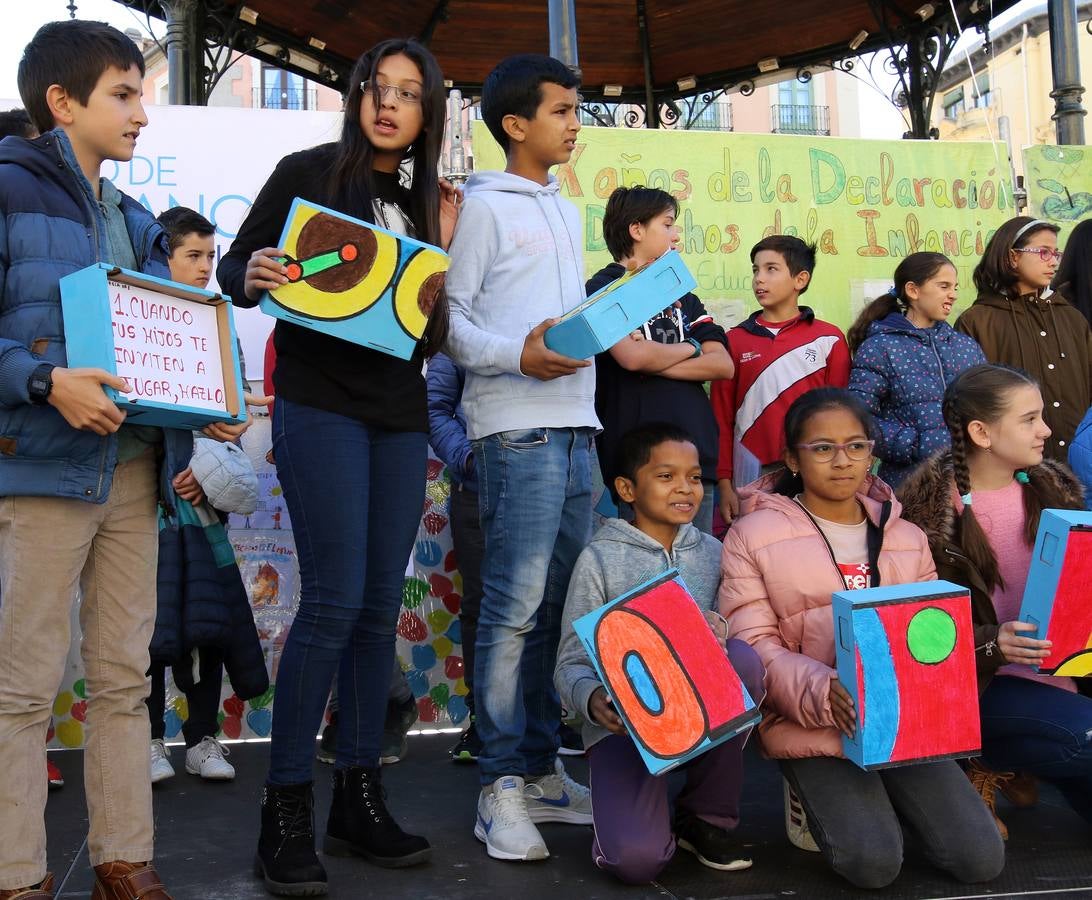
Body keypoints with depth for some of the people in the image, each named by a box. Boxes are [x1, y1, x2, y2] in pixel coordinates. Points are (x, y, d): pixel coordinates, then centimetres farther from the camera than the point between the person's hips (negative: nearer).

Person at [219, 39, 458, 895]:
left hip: (400, 412, 6)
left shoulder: (424, 203, 15)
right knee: (335, 598, -13)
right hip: (320, 401, -5)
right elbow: (233, 264, 1)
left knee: (380, 606, 5)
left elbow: (430, 321, 14)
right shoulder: (309, 172, 1)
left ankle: (358, 801, 16)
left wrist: (440, 250, 0)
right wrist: (254, 278, -20)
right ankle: (285, 809, -1)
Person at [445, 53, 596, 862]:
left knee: (557, 608, 8)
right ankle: (501, 786, 0)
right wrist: (517, 356, -19)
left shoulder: (566, 212, 23)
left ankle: (542, 770, 18)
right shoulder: (484, 205, 1)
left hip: (576, 427, 7)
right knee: (516, 606, -9)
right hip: (518, 429, -7)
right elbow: (448, 317, -6)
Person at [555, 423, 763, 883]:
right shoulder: (601, 559, -3)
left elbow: (733, 631, 5)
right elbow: (571, 662, -5)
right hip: (624, 721, -5)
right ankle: (622, 800, 12)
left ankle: (706, 817, -8)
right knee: (637, 860, -29)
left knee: (742, 658, -29)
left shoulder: (712, 552, 10)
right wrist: (592, 698, -27)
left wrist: (721, 630, -19)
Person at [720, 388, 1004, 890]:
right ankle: (827, 801, 12)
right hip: (812, 723, -4)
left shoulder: (907, 538, 13)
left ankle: (884, 798, 18)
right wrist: (823, 692, -25)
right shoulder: (754, 535, -2)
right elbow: (754, 645, -8)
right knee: (874, 863, -22)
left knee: (981, 858, -9)